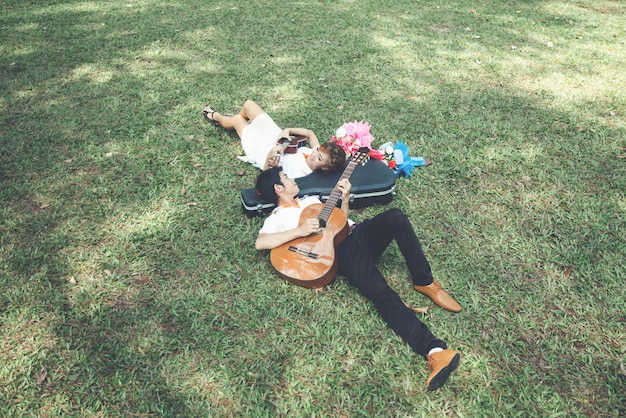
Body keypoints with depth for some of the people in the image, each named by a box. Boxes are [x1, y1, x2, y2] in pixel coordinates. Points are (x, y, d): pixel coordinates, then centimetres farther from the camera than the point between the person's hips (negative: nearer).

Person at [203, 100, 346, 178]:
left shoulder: (297, 172, -41)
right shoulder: (318, 152, -24)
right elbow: (310, 133, -7)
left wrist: (269, 159, -51)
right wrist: (287, 130, -17)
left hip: (259, 149, -5)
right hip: (275, 135, 6)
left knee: (237, 119, 15)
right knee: (248, 104, 18)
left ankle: (217, 117, 55)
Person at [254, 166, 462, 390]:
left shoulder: (311, 200, 31)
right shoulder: (277, 217, 8)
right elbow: (260, 242, -11)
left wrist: (345, 197, 10)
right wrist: (300, 231, -17)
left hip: (358, 232, 6)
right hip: (341, 250, -6)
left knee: (395, 217, -25)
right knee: (380, 291, -30)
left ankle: (424, 282, -14)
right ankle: (434, 351, -41)